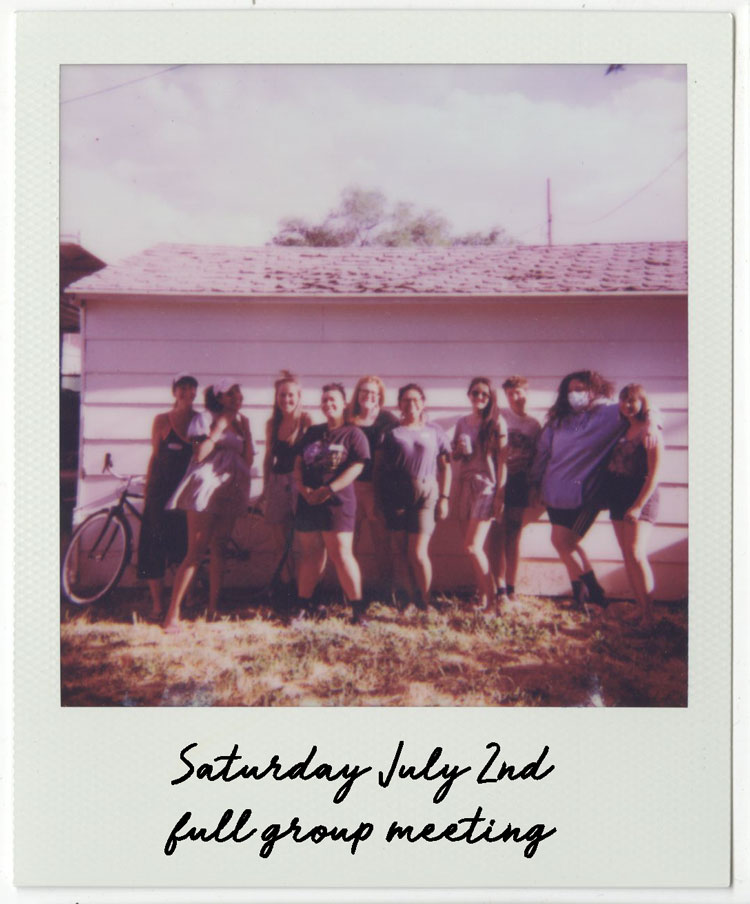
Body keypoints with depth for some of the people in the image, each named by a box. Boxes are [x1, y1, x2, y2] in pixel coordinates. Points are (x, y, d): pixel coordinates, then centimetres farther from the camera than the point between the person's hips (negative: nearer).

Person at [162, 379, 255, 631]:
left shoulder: (242, 422, 15)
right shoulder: (207, 419, -2)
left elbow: (248, 460, 9)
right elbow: (199, 454, -15)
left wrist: (245, 430, 3)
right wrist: (219, 428, -13)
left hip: (230, 489, 6)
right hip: (207, 486, -6)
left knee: (219, 549, 7)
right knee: (196, 552, -10)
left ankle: (213, 607, 13)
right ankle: (172, 613, -7)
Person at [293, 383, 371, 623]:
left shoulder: (353, 433, 0)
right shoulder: (313, 432, 16)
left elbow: (356, 466, -11)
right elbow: (298, 463, 13)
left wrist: (328, 490, -18)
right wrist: (303, 488, -6)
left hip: (337, 503, -5)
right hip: (308, 501, 5)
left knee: (341, 554, -9)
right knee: (310, 554, 11)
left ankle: (358, 608, -2)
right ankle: (303, 605, 19)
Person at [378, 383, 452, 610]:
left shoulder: (435, 431, 8)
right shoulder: (392, 432, 7)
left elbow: (445, 466, 9)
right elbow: (380, 467, 7)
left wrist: (444, 497, 2)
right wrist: (381, 498, 0)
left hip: (425, 495, -2)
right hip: (396, 496, 2)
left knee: (418, 553, -7)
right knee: (399, 552, 5)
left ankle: (424, 602, 8)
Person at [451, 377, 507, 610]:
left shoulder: (496, 423, -2)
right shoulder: (462, 422, 12)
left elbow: (502, 460, -6)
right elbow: (455, 455, 20)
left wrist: (500, 494, -11)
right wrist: (460, 450, -4)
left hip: (486, 486, -5)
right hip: (465, 485, 5)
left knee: (473, 546, -11)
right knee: (473, 547, 4)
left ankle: (490, 597, 2)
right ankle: (480, 592, 13)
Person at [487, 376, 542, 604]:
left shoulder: (534, 424, 11)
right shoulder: (498, 416, 2)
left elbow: (536, 456, 12)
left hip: (520, 481, 3)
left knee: (514, 535, 7)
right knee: (498, 533, -7)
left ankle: (511, 588, 14)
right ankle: (500, 588, -5)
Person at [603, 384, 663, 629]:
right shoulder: (621, 431, 13)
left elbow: (654, 474, -12)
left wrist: (639, 505, -18)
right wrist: (605, 497, 6)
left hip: (641, 498, -7)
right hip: (618, 498, 7)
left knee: (636, 555, -16)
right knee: (628, 557, 6)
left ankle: (649, 616, -11)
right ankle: (641, 611, 13)